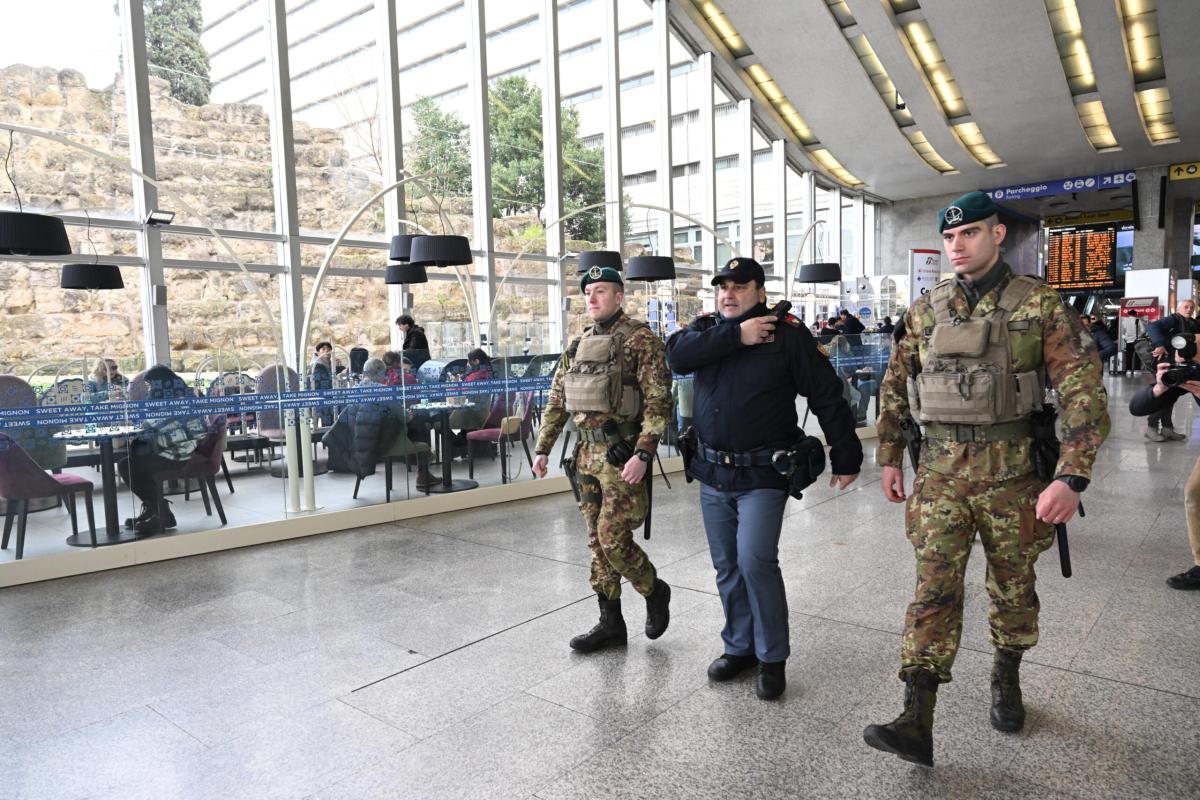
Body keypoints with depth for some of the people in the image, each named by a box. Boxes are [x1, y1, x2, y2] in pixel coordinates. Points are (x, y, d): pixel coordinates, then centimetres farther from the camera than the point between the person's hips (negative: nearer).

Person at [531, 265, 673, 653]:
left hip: (622, 455, -7)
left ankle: (655, 591, 23)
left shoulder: (642, 340, -8)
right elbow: (557, 400, 16)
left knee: (614, 539, -6)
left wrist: (642, 454, -22)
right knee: (597, 541, 11)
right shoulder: (579, 344, 13)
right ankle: (611, 624, 23)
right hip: (588, 453, 7)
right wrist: (543, 448, 12)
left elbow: (659, 401, -15)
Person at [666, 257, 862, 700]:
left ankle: (772, 658, 8)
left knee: (755, 561, -12)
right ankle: (739, 647, 30)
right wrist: (735, 336, -19)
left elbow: (827, 396, -4)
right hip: (712, 472, 5)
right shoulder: (706, 327, 8)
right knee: (727, 566, 13)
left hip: (763, 474, -5)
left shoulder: (788, 332, -4)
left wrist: (846, 459, -3)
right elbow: (677, 354, -13)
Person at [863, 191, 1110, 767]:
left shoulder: (1038, 303, -4)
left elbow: (1083, 390, -10)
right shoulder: (925, 310, 5)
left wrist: (1072, 476, -19)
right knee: (934, 588, -3)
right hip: (940, 472, 2)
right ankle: (916, 723, -3)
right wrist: (890, 459, 8)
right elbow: (894, 388, 11)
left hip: (1012, 471, -1)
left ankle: (1006, 680, 40)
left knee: (1012, 586, 14)